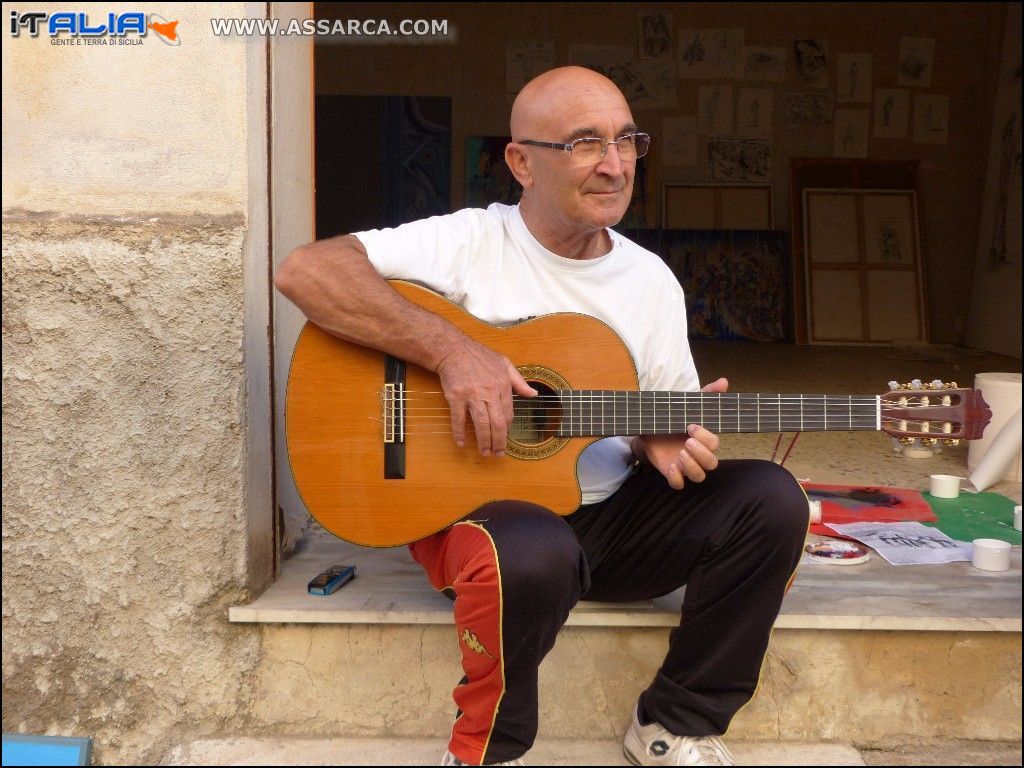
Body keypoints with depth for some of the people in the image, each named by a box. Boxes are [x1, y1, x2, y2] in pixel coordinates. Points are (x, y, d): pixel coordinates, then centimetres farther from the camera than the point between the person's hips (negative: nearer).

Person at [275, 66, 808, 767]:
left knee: (773, 499, -14)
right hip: (479, 508, -5)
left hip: (615, 518, 6)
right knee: (535, 553, -39)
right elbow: (304, 270, -21)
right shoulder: (469, 242, -10)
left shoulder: (652, 279, 5)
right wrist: (450, 349, -29)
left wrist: (660, 438, -15)